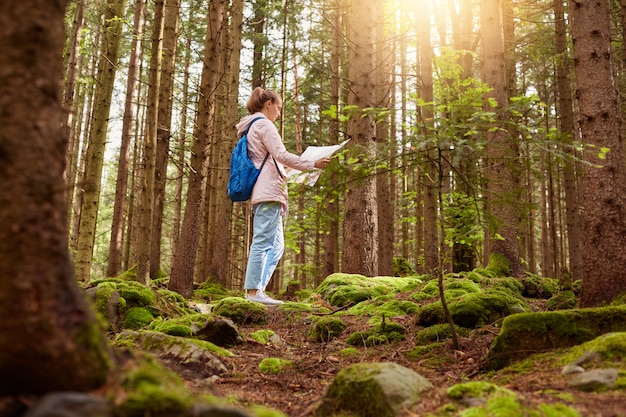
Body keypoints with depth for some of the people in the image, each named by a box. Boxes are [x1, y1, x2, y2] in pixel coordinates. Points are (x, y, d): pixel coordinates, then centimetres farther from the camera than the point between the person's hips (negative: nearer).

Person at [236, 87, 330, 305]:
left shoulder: (251, 128, 26)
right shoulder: (264, 125, -4)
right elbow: (281, 155, -14)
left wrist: (284, 172, 26)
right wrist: (313, 164, -10)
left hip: (262, 193, 10)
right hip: (268, 192, -10)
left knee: (275, 245, 9)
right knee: (262, 241, -12)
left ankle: (256, 290, 6)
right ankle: (253, 291, -12)